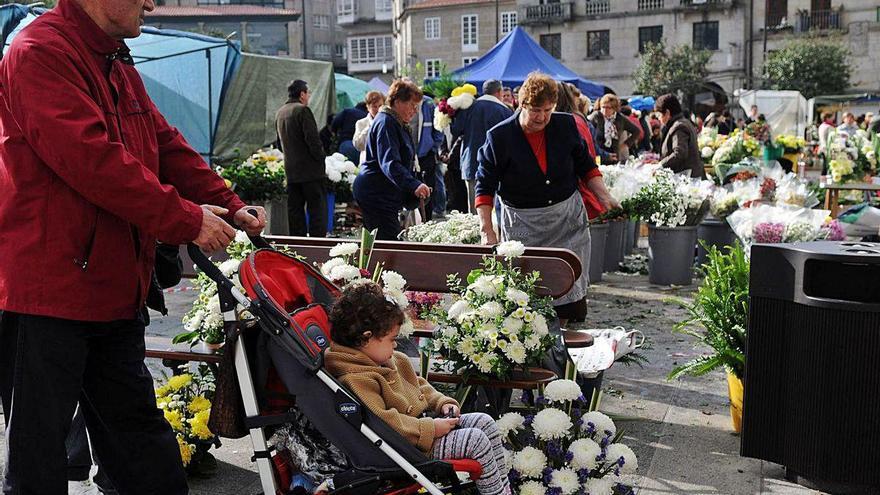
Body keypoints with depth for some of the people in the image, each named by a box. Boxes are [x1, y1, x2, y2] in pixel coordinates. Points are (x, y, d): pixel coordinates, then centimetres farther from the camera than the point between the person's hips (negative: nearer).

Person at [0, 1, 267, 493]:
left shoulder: (121, 67, 17)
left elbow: (167, 146, 16)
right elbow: (91, 159, -23)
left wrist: (230, 207, 4)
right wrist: (187, 220, -18)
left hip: (115, 290, 9)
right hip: (48, 286, -9)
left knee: (139, 432, 18)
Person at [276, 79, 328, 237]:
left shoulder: (279, 112, 14)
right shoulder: (303, 110, -12)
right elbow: (312, 139, -17)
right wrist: (321, 160, -7)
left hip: (291, 171, 8)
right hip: (310, 169, -7)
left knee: (295, 209, 9)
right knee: (317, 207, -4)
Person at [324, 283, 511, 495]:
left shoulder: (394, 360, 9)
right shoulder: (355, 379, -25)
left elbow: (419, 385, 22)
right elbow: (381, 422, -32)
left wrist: (443, 403, 5)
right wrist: (431, 429, -27)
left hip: (424, 420, 10)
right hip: (411, 445, -10)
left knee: (484, 422, 5)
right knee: (476, 440, -16)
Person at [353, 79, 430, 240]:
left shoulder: (401, 124, 19)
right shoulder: (386, 123, -15)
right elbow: (389, 162, -28)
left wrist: (415, 189, 25)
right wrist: (414, 185, -40)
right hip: (376, 194, -10)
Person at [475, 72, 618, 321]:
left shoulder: (566, 125, -1)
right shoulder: (499, 137, -9)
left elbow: (586, 165, 13)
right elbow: (485, 186, -5)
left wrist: (604, 197, 1)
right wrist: (487, 229, -12)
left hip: (569, 219, 3)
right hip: (522, 225, -2)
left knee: (574, 307, 3)